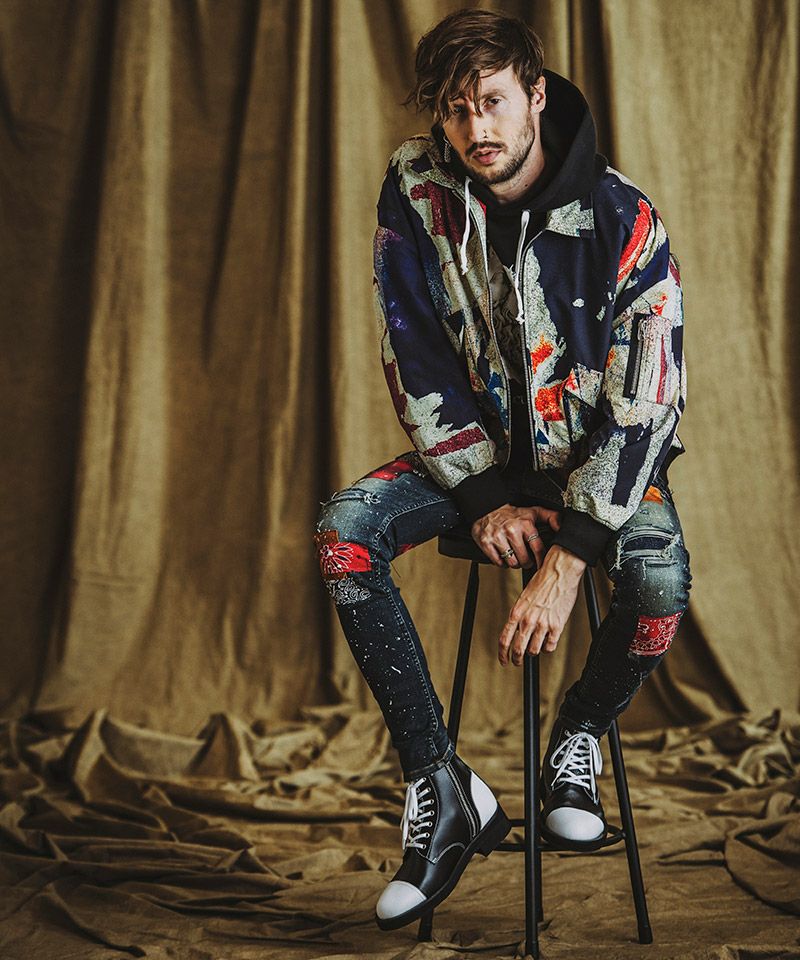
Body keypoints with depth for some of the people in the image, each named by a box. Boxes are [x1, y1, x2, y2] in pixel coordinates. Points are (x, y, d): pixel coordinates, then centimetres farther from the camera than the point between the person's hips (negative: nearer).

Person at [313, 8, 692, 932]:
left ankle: (579, 734, 0)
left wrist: (565, 561, -30)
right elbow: (414, 361, -7)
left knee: (659, 577, -34)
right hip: (476, 443, 3)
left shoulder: (622, 221, -21)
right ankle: (440, 787, -17)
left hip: (597, 449, -3)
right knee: (342, 532, -23)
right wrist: (487, 495, -15)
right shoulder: (415, 190, -12)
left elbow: (643, 404, -23)